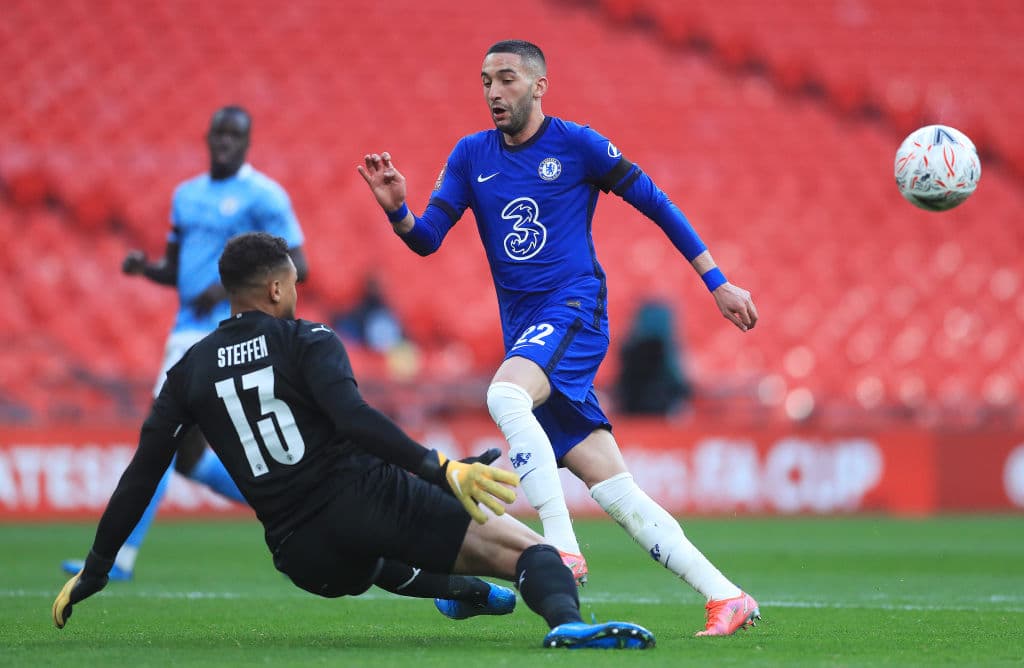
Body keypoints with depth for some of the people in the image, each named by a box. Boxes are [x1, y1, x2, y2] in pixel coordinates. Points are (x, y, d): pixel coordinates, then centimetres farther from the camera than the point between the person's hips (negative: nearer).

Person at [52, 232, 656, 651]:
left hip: (306, 560, 5)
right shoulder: (306, 341, 2)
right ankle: (566, 621, -44)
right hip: (361, 496, -5)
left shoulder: (191, 370, 15)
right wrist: (441, 469, -24)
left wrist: (93, 574, 22)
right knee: (525, 546, -15)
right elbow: (354, 419, -18)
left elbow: (141, 478, 14)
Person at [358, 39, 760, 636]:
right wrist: (397, 209, -15)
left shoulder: (577, 145, -1)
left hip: (573, 311, -5)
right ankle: (726, 597, 1)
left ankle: (562, 545, -36)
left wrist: (718, 282, 3)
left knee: (505, 394, -35)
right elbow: (426, 239, 7)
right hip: (525, 333, 5)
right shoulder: (472, 155, 12)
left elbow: (656, 204, 3)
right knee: (616, 492, -1)